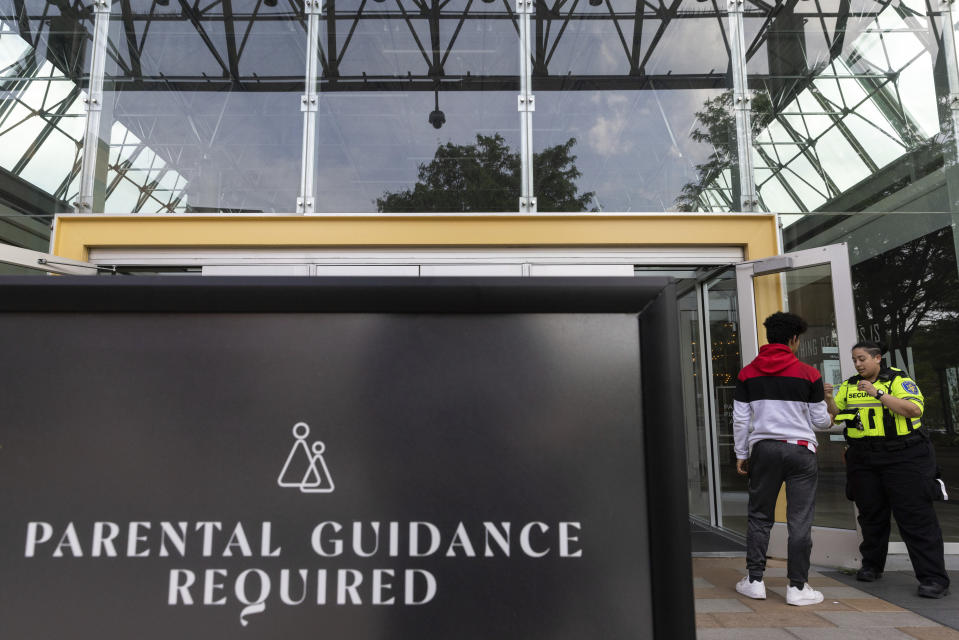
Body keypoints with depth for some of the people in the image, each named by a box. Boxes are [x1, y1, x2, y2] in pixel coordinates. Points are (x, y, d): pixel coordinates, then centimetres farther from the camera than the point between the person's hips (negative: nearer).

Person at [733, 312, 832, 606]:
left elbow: (740, 419, 2)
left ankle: (754, 581, 14)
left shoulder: (748, 373, 3)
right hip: (800, 450, -2)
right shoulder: (808, 373, -3)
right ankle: (797, 587, 9)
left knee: (759, 516, 10)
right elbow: (819, 420, 2)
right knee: (799, 520, 4)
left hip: (763, 449, 2)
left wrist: (741, 455, 11)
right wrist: (830, 419, 26)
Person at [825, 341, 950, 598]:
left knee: (915, 516, -5)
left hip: (902, 458, -5)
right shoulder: (849, 386, 12)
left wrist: (878, 394, -22)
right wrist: (828, 399, -7)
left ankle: (934, 578, 1)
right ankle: (872, 566, 26)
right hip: (863, 460, 5)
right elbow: (836, 414, 13)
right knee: (871, 514, 12)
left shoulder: (899, 380, -3)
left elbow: (914, 410, -16)